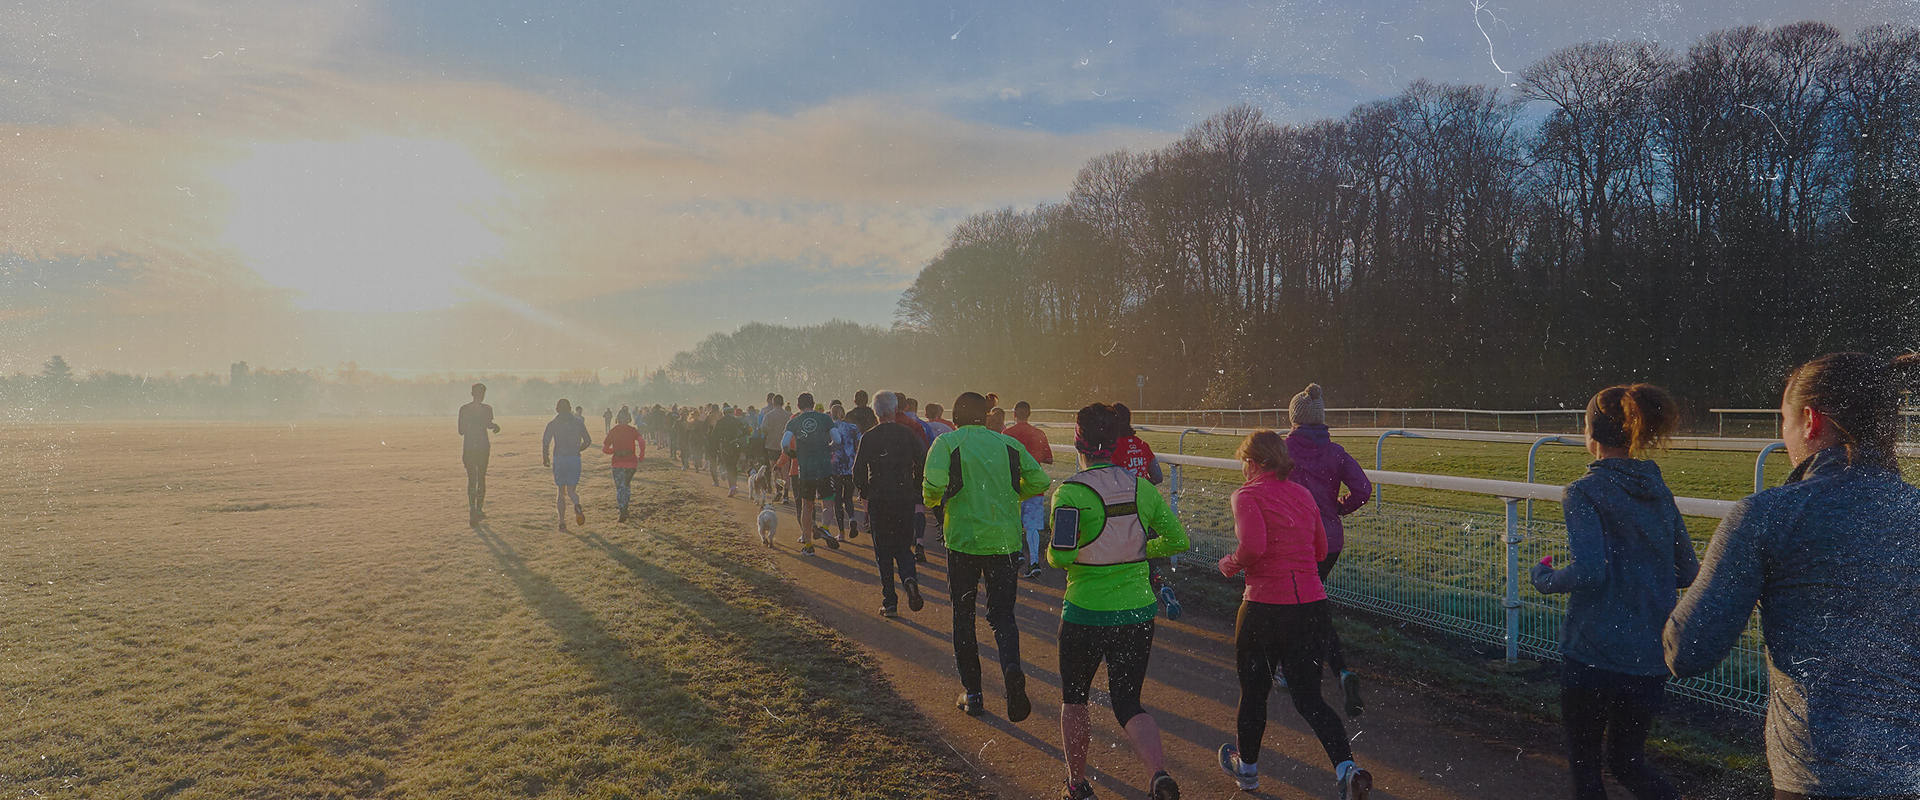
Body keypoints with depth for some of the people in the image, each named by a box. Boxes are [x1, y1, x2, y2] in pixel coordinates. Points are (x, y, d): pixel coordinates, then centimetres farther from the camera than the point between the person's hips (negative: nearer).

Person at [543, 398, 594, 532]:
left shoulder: (552, 424, 0)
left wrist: (545, 458, 7)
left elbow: (545, 442, -8)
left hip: (559, 460, -1)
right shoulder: (578, 422, 5)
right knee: (571, 490, 10)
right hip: (575, 459, 1)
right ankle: (577, 505, -26)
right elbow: (588, 441, 5)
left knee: (561, 492, 10)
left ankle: (562, 523, 5)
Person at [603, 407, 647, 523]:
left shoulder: (613, 431, 2)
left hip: (618, 463, -1)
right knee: (627, 485, 21)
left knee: (620, 487, 2)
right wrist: (641, 458, -5)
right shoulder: (633, 430, 1)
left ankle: (622, 511, -14)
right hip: (631, 462, 1)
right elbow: (642, 442, -15)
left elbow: (605, 449, 2)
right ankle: (625, 509, 20)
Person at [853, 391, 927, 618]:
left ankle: (889, 602, 5)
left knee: (883, 551, 7)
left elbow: (859, 470, -7)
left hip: (878, 500, -1)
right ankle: (909, 577, -14)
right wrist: (915, 490, 13)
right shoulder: (908, 434, 0)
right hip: (904, 499, 1)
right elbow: (922, 465, 0)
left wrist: (864, 492, 10)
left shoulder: (868, 437, -5)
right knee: (903, 545, 15)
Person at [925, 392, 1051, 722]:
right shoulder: (1008, 443, 8)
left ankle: (972, 692, 15)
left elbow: (934, 485, -17)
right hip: (1005, 540, 2)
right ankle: (1012, 669, -18)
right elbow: (1040, 481, 4)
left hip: (963, 538, -2)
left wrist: (934, 500, 5)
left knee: (963, 615, 12)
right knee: (1002, 613, 10)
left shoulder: (947, 442, -2)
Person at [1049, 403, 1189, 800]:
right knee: (1128, 703, 12)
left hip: (1085, 613, -3)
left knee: (1073, 699, 19)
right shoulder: (1142, 487, 0)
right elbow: (1178, 540, 1)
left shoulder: (1070, 492, -15)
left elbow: (1060, 556, -22)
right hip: (1138, 612, 4)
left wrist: (1052, 554, 0)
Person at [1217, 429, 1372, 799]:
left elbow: (1252, 546, -24)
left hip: (1266, 606, -5)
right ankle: (1347, 768, -10)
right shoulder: (1303, 494, 12)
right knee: (1309, 696, 10)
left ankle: (1247, 767, 33)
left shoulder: (1247, 495, -9)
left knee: (1253, 690, 15)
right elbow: (1320, 550, 18)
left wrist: (1230, 564, -5)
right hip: (1313, 605, 5)